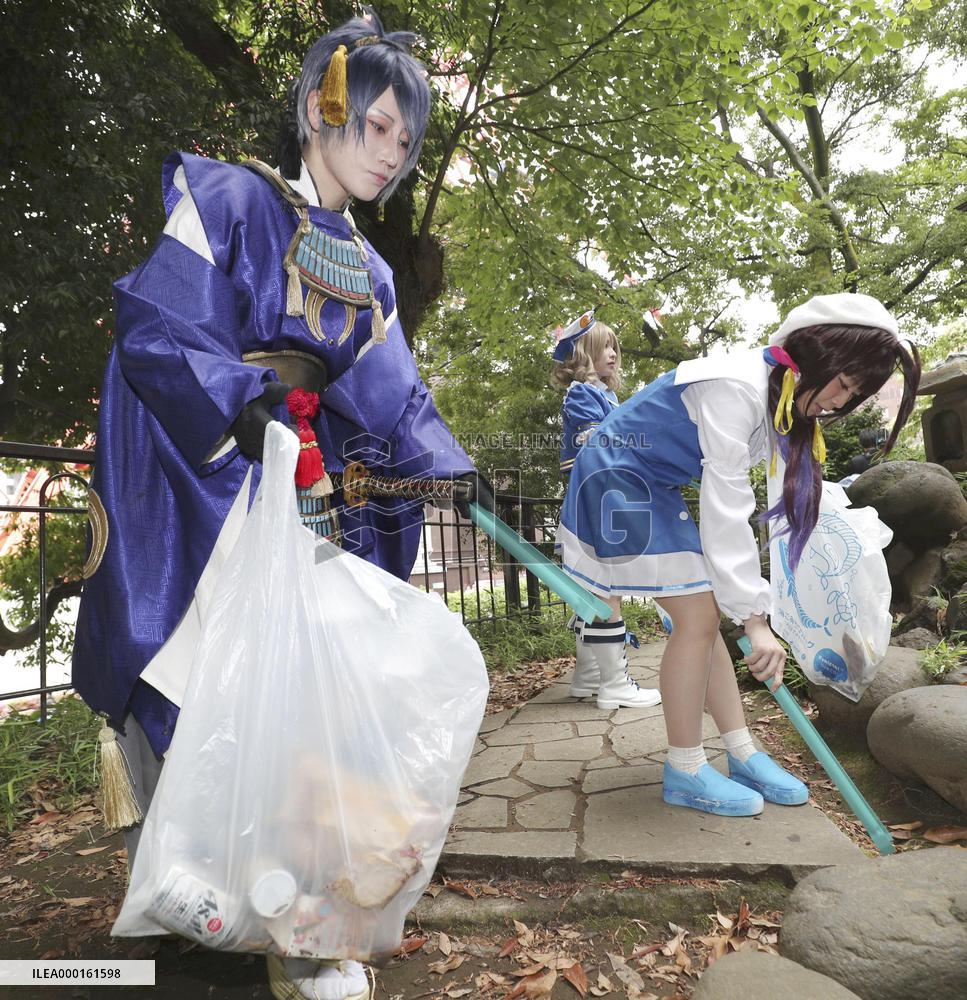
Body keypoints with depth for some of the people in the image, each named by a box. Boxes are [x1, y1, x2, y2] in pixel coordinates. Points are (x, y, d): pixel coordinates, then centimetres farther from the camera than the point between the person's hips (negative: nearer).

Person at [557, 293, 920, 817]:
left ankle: (742, 756, 17)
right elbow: (725, 508, -29)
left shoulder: (778, 398, 5)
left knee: (703, 616, 7)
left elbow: (727, 499, 8)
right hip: (616, 482, -9)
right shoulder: (736, 389, -26)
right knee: (698, 617, -11)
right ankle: (684, 772, 3)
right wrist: (755, 617, -27)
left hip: (652, 490, 9)